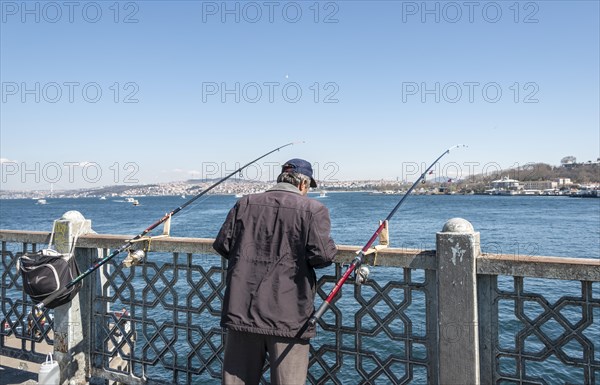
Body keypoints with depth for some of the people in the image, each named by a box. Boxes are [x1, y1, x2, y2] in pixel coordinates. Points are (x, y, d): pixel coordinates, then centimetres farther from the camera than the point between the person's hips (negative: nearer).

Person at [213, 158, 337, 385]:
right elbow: (322, 255, -14)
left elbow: (222, 244, 6)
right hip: (288, 316, -3)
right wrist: (331, 250, 8)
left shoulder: (245, 204, 5)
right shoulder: (313, 209, -6)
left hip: (242, 310, 4)